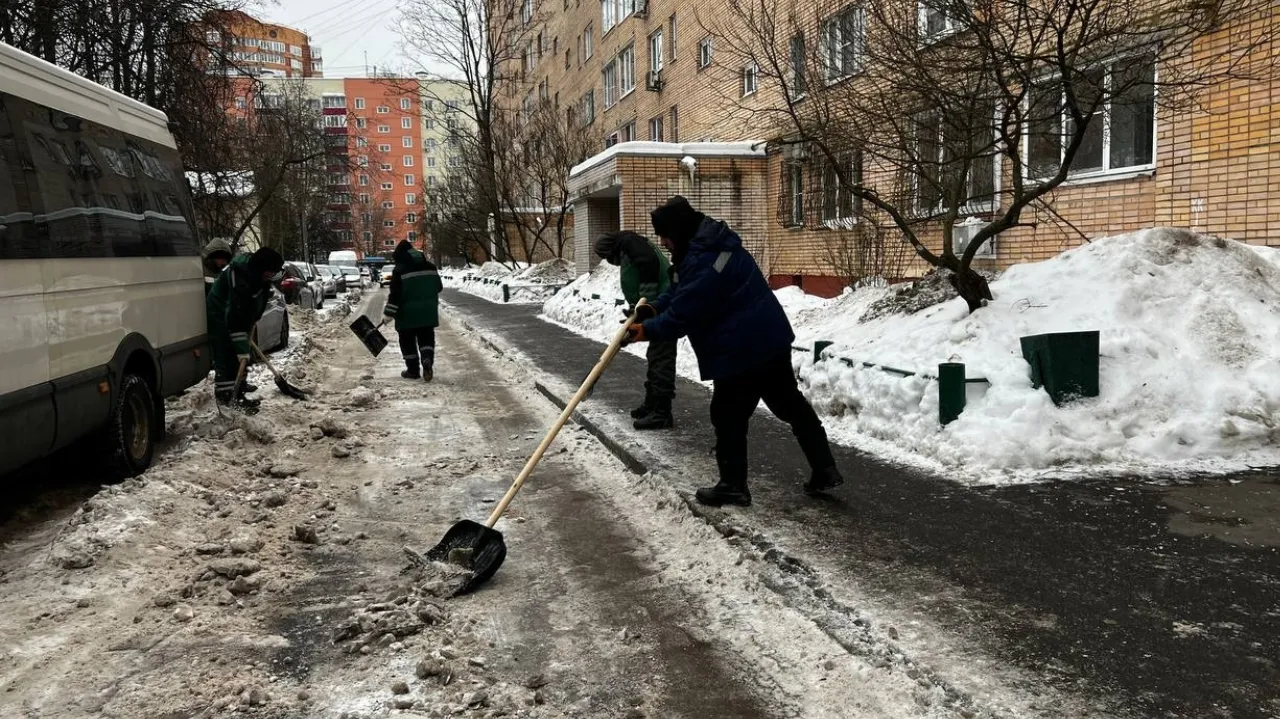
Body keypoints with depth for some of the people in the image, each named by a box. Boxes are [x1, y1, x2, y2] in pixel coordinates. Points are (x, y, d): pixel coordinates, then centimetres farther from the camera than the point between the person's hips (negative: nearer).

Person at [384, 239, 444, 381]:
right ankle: (427, 361, -12)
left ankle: (413, 370, 10)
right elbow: (439, 287, 15)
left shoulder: (400, 270, -11)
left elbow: (395, 294, -14)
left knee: (408, 341, 8)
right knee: (426, 338, 12)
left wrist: (389, 313, -10)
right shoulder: (430, 266, 7)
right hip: (428, 312, 5)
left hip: (408, 314, -4)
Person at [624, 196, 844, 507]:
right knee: (791, 404, 16)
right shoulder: (705, 246, 11)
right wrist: (655, 308, 6)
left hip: (742, 349, -11)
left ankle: (733, 486, 12)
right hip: (768, 339, 11)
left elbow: (686, 312, -22)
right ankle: (825, 470, 23)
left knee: (728, 416, 2)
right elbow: (681, 289, 20)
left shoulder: (704, 260, -24)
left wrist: (649, 330, -11)